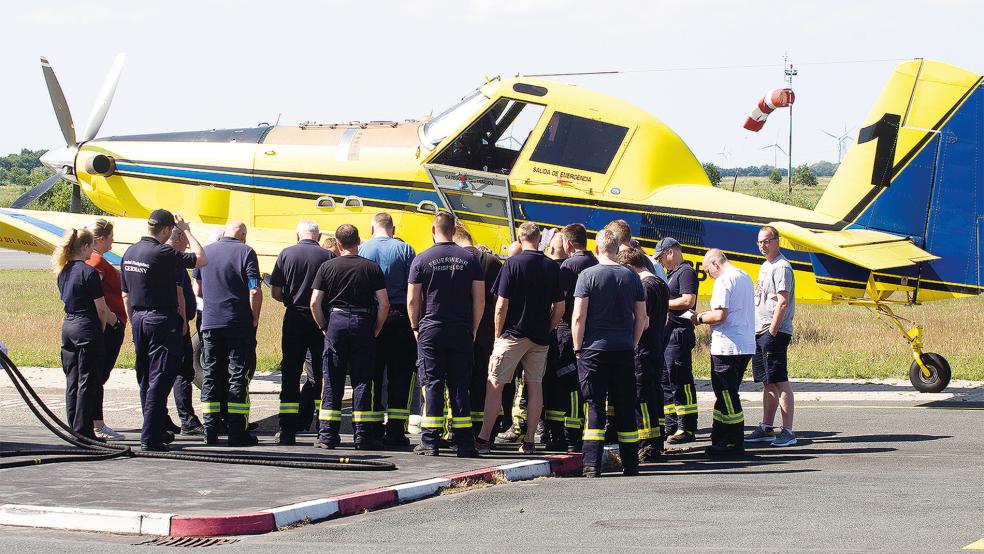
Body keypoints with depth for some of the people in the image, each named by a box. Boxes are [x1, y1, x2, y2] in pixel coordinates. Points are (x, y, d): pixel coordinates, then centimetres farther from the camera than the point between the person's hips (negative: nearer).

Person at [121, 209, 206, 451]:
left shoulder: (129, 253, 9)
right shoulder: (162, 253, -17)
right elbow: (201, 259, -11)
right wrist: (186, 230, -2)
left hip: (139, 319, 8)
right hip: (162, 321, -8)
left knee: (145, 380, 15)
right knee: (160, 379, -5)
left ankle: (159, 430, 25)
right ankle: (150, 437, -8)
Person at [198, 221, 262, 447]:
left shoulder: (205, 252, 10)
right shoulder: (245, 252, -6)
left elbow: (198, 290, 17)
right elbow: (255, 291, -13)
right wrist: (255, 319, -4)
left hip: (210, 323, 4)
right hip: (240, 324, -4)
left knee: (210, 376, 8)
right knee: (238, 377, -1)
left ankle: (210, 432, 6)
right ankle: (237, 432, -3)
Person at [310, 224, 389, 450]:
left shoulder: (327, 267, 2)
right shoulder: (372, 268, 1)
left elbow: (315, 303, -3)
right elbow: (384, 303, -3)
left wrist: (324, 327, 9)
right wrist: (376, 328, 8)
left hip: (336, 321, 0)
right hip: (363, 322, 0)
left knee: (332, 381, 5)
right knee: (362, 380, 4)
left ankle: (327, 435, 3)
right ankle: (363, 436, 2)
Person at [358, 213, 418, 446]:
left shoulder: (362, 249, 3)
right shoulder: (404, 249, -1)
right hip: (399, 318, -1)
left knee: (371, 375, 8)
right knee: (400, 375, 3)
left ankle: (373, 429, 7)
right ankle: (396, 431, -1)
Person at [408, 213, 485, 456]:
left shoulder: (422, 259, -2)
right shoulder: (470, 259, 3)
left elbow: (413, 300, -3)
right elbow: (480, 299, 3)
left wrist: (416, 328, 9)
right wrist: (473, 330, 10)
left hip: (431, 331, -2)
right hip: (462, 332, 2)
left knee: (432, 385, 1)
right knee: (459, 386, 5)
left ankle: (430, 441, -2)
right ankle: (464, 443, 2)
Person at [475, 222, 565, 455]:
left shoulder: (513, 263, -9)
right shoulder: (552, 267, 3)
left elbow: (502, 304, -10)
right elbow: (560, 308, 5)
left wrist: (498, 335, -1)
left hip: (513, 334, -4)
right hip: (540, 338, 4)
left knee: (494, 384, 0)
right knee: (535, 385, 9)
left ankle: (484, 439, -2)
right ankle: (529, 441, 9)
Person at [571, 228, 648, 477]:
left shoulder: (588, 275, -5)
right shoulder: (631, 276, 6)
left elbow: (579, 317, -9)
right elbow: (642, 317, 9)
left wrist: (578, 348, -1)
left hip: (595, 349, -3)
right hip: (624, 349, 3)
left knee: (595, 406, 0)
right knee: (625, 407, 9)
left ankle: (592, 464, -4)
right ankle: (630, 463, 12)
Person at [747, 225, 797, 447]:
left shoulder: (781, 266, -11)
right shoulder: (765, 266, 19)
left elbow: (783, 302, -18)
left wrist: (772, 331, -20)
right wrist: (759, 331, 16)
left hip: (775, 333, -10)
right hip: (761, 332, 10)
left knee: (779, 381, -10)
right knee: (767, 383, 13)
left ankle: (788, 431, -10)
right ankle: (766, 429, 18)